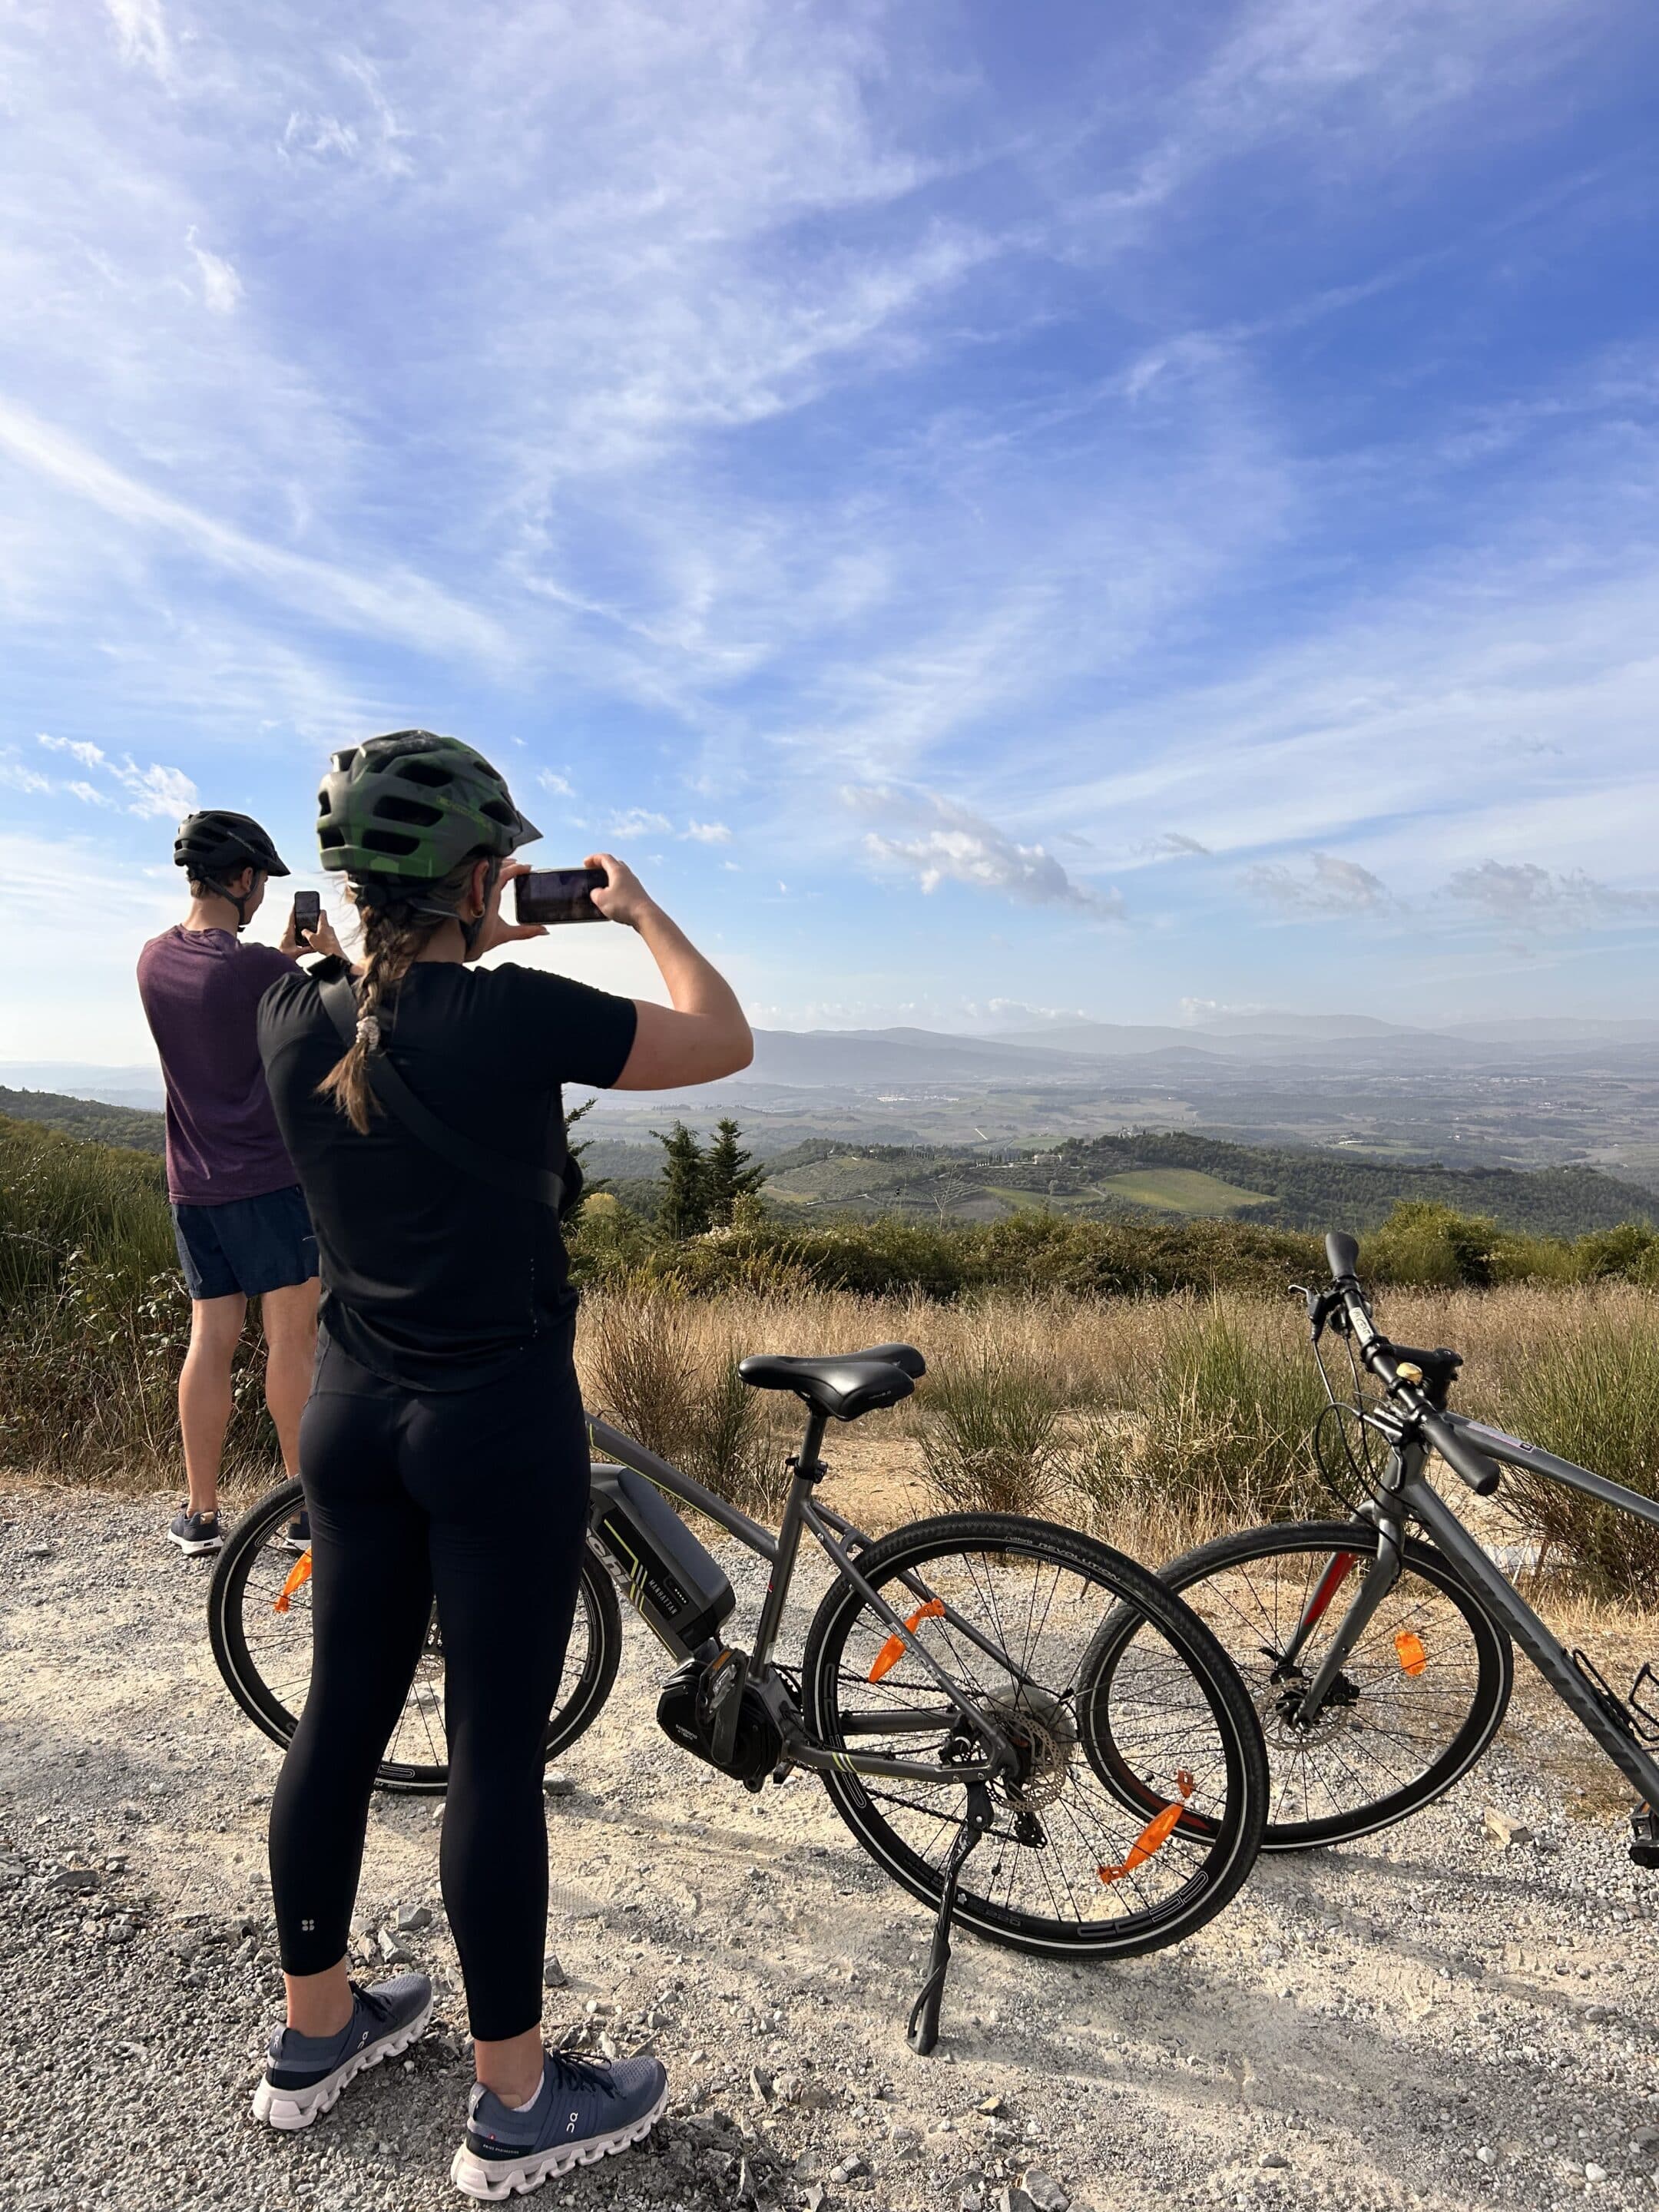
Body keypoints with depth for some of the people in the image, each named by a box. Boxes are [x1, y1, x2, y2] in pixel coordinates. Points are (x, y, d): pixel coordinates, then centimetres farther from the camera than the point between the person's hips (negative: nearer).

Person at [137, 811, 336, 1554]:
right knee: (291, 1338, 1)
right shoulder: (260, 971, -18)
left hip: (192, 1186, 7)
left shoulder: (155, 959, 4)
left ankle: (199, 1514, 18)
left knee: (210, 1340, 12)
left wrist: (284, 951, 20)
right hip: (269, 1179, -6)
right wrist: (331, 953, 8)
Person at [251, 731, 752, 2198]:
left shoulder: (295, 1021, -3)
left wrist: (474, 948, 23)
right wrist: (638, 910, 6)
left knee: (342, 1720, 20)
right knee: (497, 1753, 7)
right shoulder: (519, 1017, -21)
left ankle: (316, 2031, 41)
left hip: (354, 1416, 7)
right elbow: (726, 1039, -7)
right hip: (501, 1428, -6)